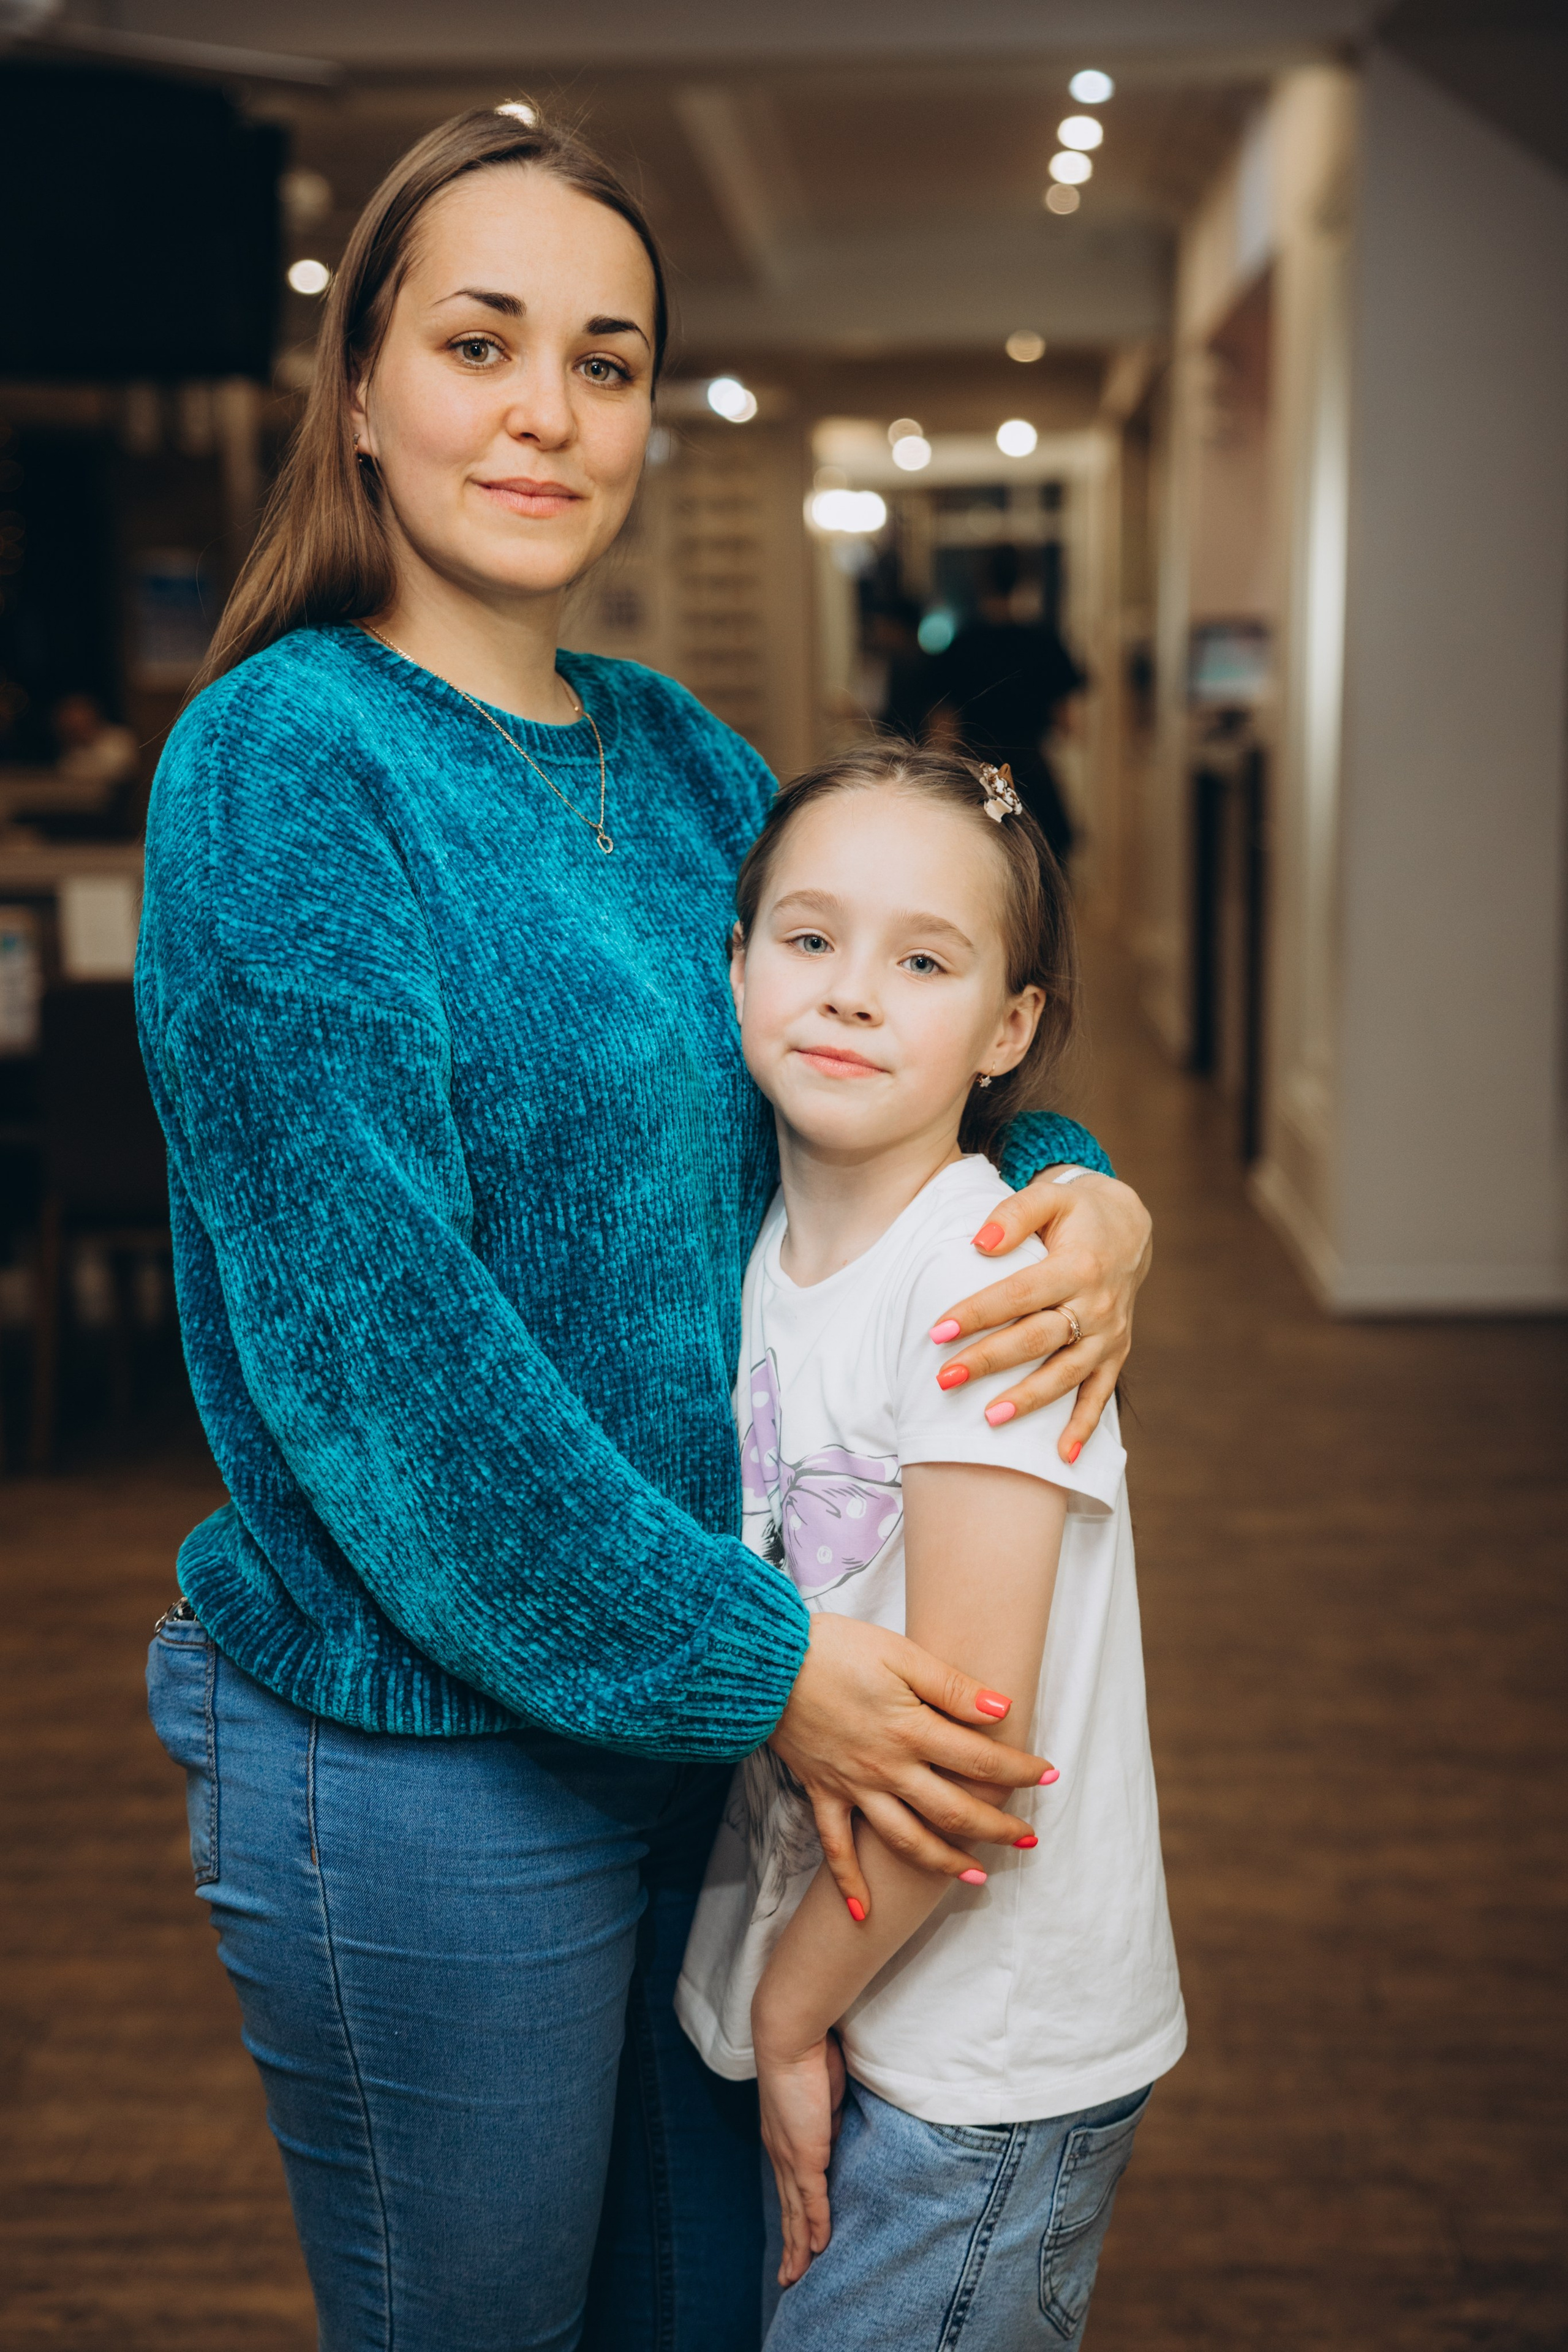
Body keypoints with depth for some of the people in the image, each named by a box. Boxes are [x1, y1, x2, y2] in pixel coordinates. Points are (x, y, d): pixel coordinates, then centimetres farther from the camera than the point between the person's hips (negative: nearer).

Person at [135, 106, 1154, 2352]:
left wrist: (1083, 1188, -9)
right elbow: (364, 1330, -21)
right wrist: (751, 1662, -19)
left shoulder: (678, 756, 7)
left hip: (687, 1704, 7)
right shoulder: (285, 757, -15)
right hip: (424, 1754, -7)